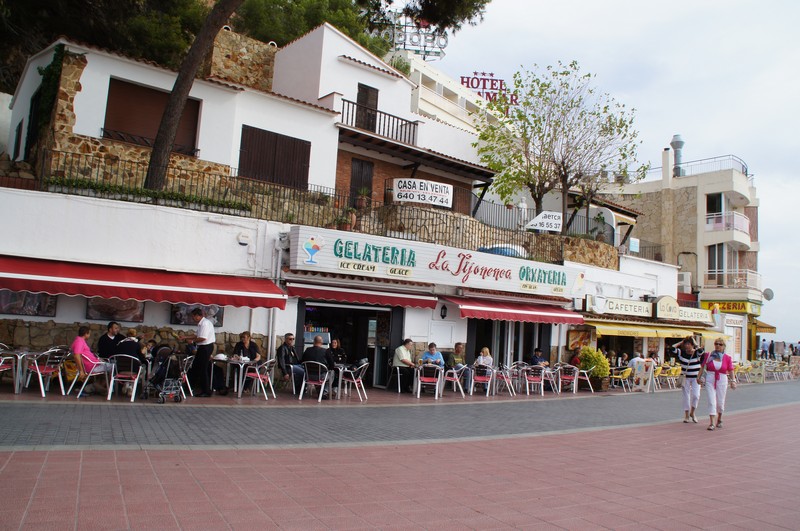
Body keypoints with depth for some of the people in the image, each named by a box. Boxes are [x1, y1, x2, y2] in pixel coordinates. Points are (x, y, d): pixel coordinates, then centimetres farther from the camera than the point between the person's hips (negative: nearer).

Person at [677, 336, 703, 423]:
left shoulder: (697, 353, -9)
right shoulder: (681, 353, -4)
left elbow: (702, 351, -30)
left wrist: (695, 343, -19)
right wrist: (681, 343, -8)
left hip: (696, 378, -1)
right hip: (685, 377, 2)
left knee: (696, 395, -9)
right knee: (686, 396, 7)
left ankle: (692, 413, 16)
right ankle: (686, 415, 19)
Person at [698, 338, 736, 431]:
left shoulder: (727, 358, 0)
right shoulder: (709, 356, 2)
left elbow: (731, 371, 0)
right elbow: (702, 367, 5)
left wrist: (733, 381, -11)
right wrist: (699, 377, -1)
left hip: (722, 381, 0)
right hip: (710, 380, 0)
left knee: (720, 402, 11)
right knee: (711, 402, -7)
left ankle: (719, 419, 37)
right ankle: (712, 423, -7)